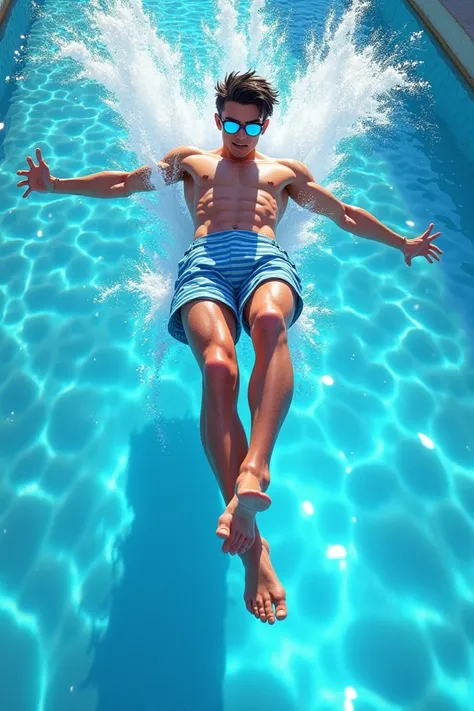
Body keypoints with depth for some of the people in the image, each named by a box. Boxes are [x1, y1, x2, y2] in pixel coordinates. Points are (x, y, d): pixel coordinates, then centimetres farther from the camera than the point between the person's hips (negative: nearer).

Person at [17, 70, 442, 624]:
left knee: (270, 321, -40)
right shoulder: (190, 160, 37)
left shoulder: (285, 170, 37)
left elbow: (344, 214, 36)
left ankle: (253, 472, -51)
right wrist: (57, 186, 26)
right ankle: (250, 543, -37)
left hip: (267, 257, 2)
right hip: (204, 261, -1)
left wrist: (402, 243, 31)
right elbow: (122, 183, 36)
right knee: (218, 365, -34)